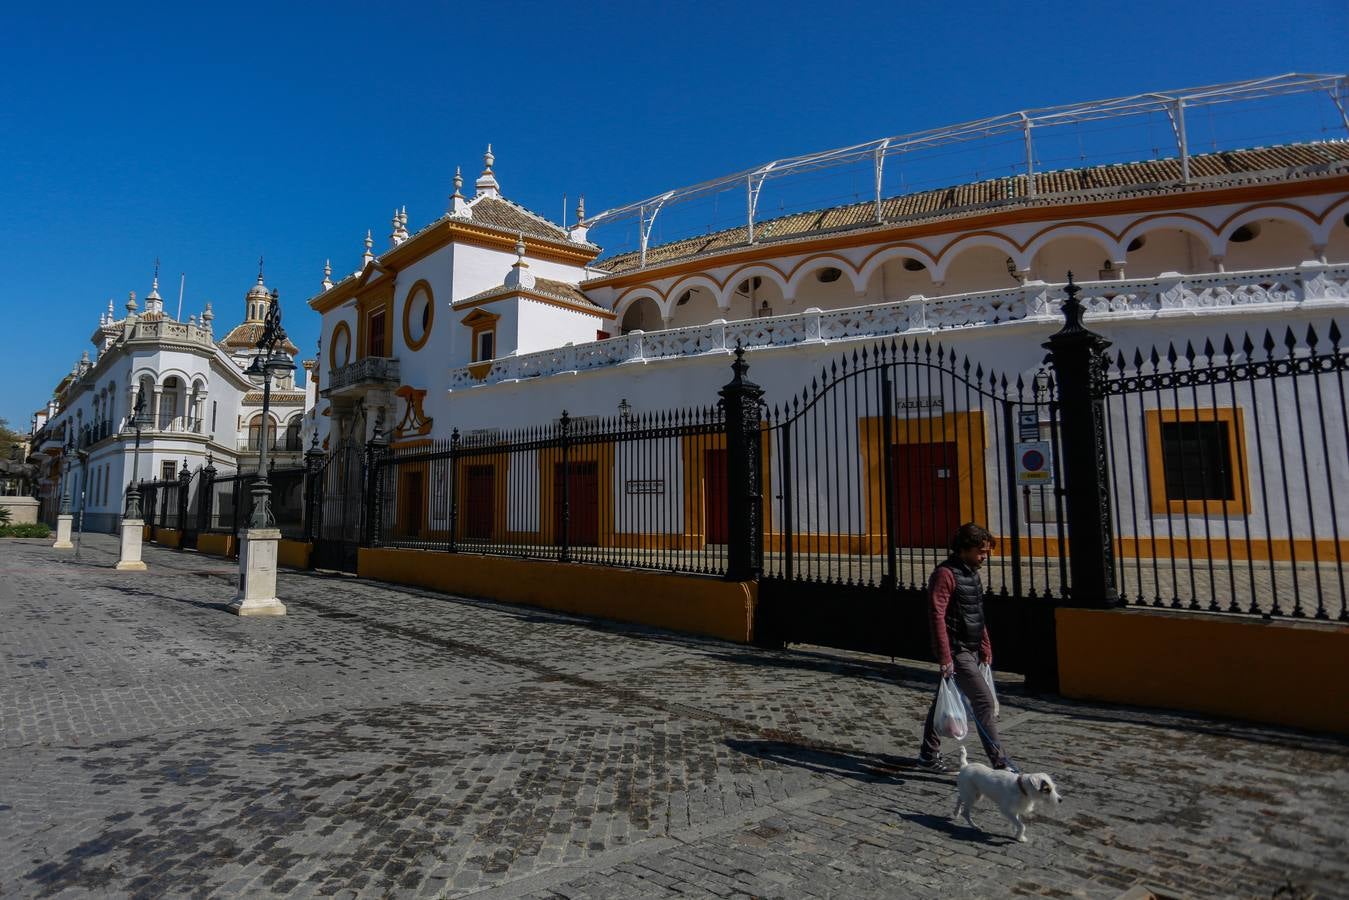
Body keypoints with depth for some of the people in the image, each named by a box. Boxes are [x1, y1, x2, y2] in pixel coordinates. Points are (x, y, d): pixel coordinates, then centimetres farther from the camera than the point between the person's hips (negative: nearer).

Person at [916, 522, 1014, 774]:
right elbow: (937, 616, -21)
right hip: (956, 652, -9)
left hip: (971, 650, 9)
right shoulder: (945, 574, -16)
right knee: (984, 702, -9)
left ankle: (929, 755, 26)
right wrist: (945, 656, -23)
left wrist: (986, 648, 18)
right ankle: (999, 763, 0)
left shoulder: (972, 573, 13)